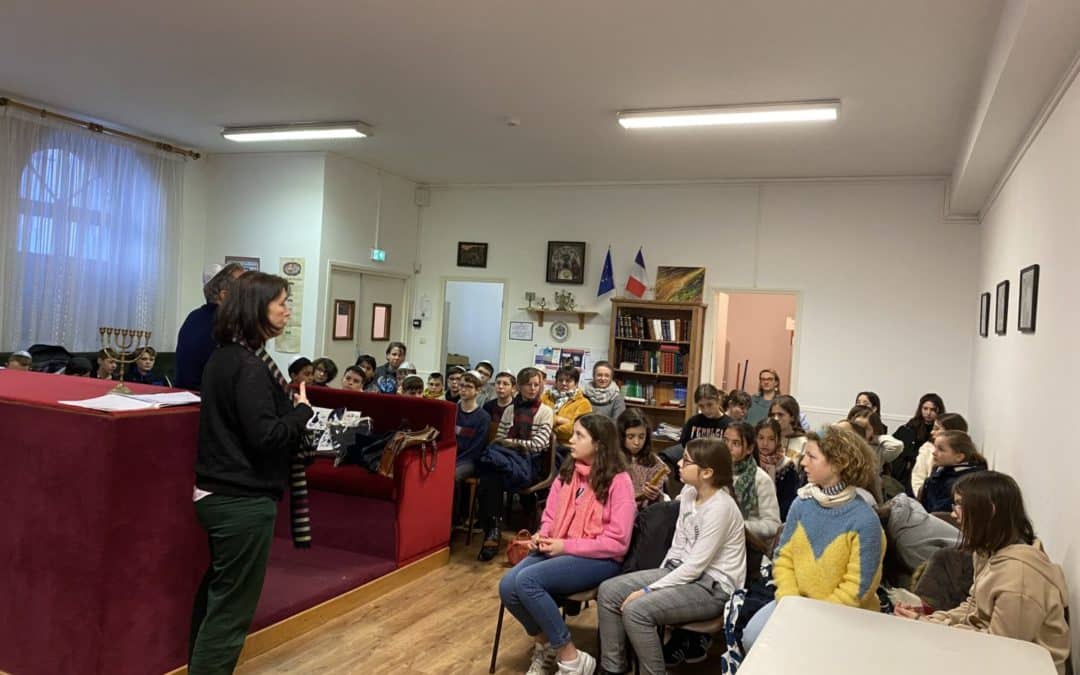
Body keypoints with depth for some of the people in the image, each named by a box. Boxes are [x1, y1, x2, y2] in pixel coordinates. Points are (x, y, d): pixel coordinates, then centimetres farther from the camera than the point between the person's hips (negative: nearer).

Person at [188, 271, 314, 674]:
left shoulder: (225, 356, 9)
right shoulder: (249, 367, -20)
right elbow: (265, 435, -24)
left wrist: (291, 408, 7)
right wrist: (303, 411, -9)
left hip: (218, 493, 10)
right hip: (243, 501, -10)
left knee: (216, 594, 21)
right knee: (232, 607, 1)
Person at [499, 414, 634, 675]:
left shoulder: (619, 481, -12)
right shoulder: (567, 472, 8)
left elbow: (617, 542, -15)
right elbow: (550, 515, 16)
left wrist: (567, 546, -17)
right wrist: (542, 536, -6)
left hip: (599, 559, -6)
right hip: (558, 550, 7)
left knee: (527, 580, -28)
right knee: (508, 585, -18)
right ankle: (544, 645, 10)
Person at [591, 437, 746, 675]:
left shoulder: (720, 507, -23)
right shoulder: (688, 492, 3)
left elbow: (696, 566, -22)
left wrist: (648, 590, -19)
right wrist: (656, 580, 2)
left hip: (713, 587, -9)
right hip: (681, 571, 9)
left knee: (636, 609, -27)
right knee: (608, 591, -4)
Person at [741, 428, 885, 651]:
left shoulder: (864, 520, -19)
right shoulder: (802, 504, -3)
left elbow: (857, 588, -16)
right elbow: (783, 557, 3)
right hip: (797, 602, 5)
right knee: (752, 636, -14)